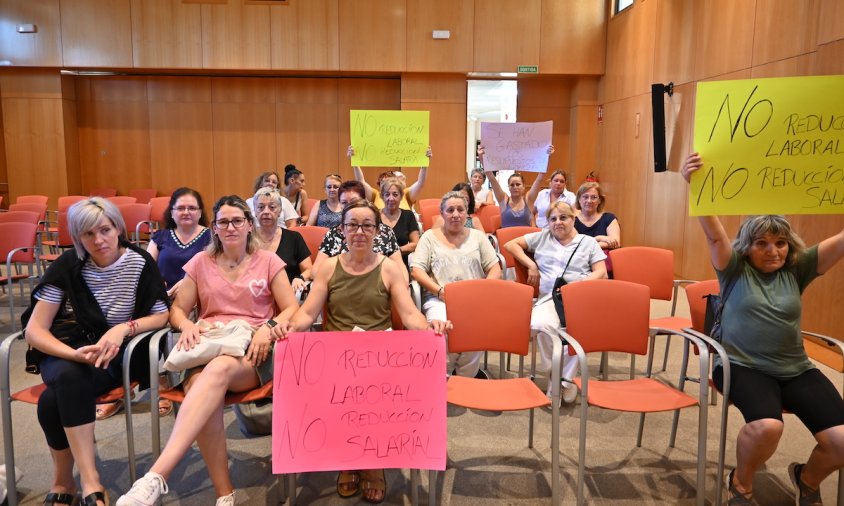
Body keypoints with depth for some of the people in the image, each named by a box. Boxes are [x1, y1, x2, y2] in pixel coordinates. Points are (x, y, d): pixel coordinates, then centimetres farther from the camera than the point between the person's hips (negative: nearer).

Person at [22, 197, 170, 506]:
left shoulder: (140, 262, -7)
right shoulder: (67, 266, -5)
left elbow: (161, 315, -3)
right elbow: (34, 331, -7)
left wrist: (123, 328, -23)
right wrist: (75, 354, -26)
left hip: (113, 354, -1)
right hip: (65, 351, 1)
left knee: (54, 401, -30)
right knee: (70, 376, -35)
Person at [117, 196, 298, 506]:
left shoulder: (268, 261, 11)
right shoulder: (201, 262, 16)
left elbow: (292, 310, 6)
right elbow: (177, 309, 17)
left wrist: (268, 328, -15)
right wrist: (186, 325, -7)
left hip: (253, 351, -2)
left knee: (219, 369, -39)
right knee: (198, 384, -36)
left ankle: (157, 476, -45)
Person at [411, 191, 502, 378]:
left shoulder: (478, 236, 20)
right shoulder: (430, 236, 15)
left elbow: (495, 269, 13)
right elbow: (417, 270, 5)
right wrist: (439, 290, -11)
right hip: (439, 299, -1)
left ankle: (466, 377, -6)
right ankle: (443, 376, -7)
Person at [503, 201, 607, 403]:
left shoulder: (588, 242, 20)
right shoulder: (542, 237, 22)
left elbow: (601, 272, 10)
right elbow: (510, 245, 20)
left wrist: (579, 283, -8)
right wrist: (531, 265, 9)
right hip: (549, 297, 1)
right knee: (541, 325, -36)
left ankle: (564, 379, -14)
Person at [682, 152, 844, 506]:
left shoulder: (797, 269, 6)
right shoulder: (735, 270, -1)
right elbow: (714, 234, -16)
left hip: (796, 370, 4)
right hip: (743, 366, -4)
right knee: (766, 425, -33)